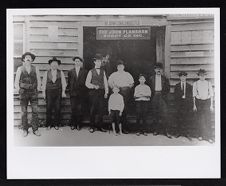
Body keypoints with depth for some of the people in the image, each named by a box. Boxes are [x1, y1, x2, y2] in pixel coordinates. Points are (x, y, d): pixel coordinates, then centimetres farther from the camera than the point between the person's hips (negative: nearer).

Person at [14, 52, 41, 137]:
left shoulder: (35, 69, 7)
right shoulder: (20, 69, 5)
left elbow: (39, 81, 11)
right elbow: (16, 81, 7)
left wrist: (37, 90, 3)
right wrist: (19, 91, 1)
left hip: (33, 92, 1)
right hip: (23, 92, -1)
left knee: (35, 111, -3)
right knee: (24, 112, 0)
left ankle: (35, 129, 5)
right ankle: (25, 130, 8)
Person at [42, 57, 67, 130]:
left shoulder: (60, 73, 6)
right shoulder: (47, 73, 7)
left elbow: (63, 82, 6)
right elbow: (44, 83, 7)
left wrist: (63, 91, -1)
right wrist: (43, 92, 2)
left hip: (58, 92, 0)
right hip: (49, 92, 0)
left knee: (57, 108, 0)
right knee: (49, 108, -1)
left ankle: (56, 124, 8)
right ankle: (48, 124, 7)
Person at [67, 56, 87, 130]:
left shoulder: (84, 71, 7)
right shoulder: (70, 71, 11)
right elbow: (69, 82, 13)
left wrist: (84, 91, -1)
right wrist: (70, 90, 4)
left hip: (81, 93, -1)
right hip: (73, 93, 1)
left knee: (80, 109, -2)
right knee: (73, 109, -2)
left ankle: (78, 124, 5)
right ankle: (73, 124, 4)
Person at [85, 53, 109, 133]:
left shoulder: (103, 72, 15)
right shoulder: (91, 72, 5)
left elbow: (105, 83, 13)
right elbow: (87, 83, -2)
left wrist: (106, 92, 3)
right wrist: (94, 86, -18)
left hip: (101, 92, 3)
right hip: (93, 92, -3)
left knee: (101, 109, 0)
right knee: (93, 110, -1)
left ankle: (100, 126, 9)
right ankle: (92, 127, 7)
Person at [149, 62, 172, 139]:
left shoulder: (164, 78, 9)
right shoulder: (151, 78, 11)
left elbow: (167, 89, 9)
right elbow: (150, 88, 12)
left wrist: (163, 94, -2)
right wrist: (153, 94, 1)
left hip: (162, 96, -1)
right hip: (154, 97, 1)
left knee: (164, 114, -8)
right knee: (155, 114, 3)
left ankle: (165, 131, -7)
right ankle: (156, 130, 10)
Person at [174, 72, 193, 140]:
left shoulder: (189, 86, 10)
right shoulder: (177, 86, 11)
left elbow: (190, 96, 7)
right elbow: (175, 96, 6)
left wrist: (191, 106, 1)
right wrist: (181, 96, -10)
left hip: (187, 104, 0)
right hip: (179, 104, 0)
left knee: (186, 120, -2)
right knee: (179, 119, 0)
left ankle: (186, 133, 3)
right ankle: (179, 132, 8)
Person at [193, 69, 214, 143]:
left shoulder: (208, 83, 2)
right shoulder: (195, 84, 2)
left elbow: (211, 95, 4)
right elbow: (194, 95, 4)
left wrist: (211, 105, 1)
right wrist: (194, 105, 1)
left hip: (207, 101, 0)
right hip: (198, 101, 0)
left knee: (208, 119, -5)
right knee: (200, 119, 4)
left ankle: (208, 137, -1)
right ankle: (200, 135, 15)